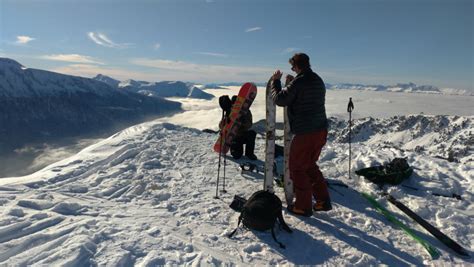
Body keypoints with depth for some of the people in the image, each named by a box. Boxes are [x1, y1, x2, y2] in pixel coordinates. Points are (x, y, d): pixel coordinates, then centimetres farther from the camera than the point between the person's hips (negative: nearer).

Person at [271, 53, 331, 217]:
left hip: (305, 133, -8)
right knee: (310, 165, 22)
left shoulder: (298, 82, -14)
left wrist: (275, 81, 2)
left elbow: (279, 100, -12)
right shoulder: (318, 81, 14)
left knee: (297, 168, 6)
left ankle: (303, 206, 14)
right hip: (321, 130, 9)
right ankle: (323, 201, 24)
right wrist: (291, 84, 22)